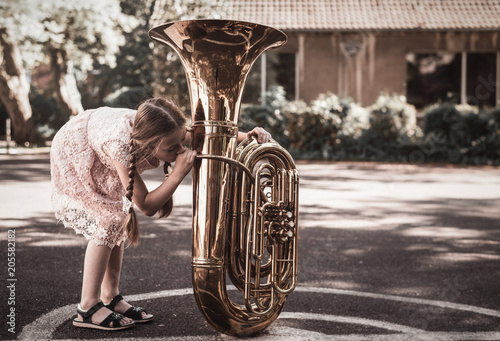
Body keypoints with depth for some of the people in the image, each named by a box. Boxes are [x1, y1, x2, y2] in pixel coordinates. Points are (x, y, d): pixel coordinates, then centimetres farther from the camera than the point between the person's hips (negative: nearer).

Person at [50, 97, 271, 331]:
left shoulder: (174, 134, -30)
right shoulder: (121, 146, -46)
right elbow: (146, 206, -40)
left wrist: (247, 136, -30)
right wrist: (179, 172, -48)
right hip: (73, 151, -7)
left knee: (119, 222, 2)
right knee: (107, 223, -15)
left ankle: (110, 298, 12)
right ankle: (88, 308, -8)